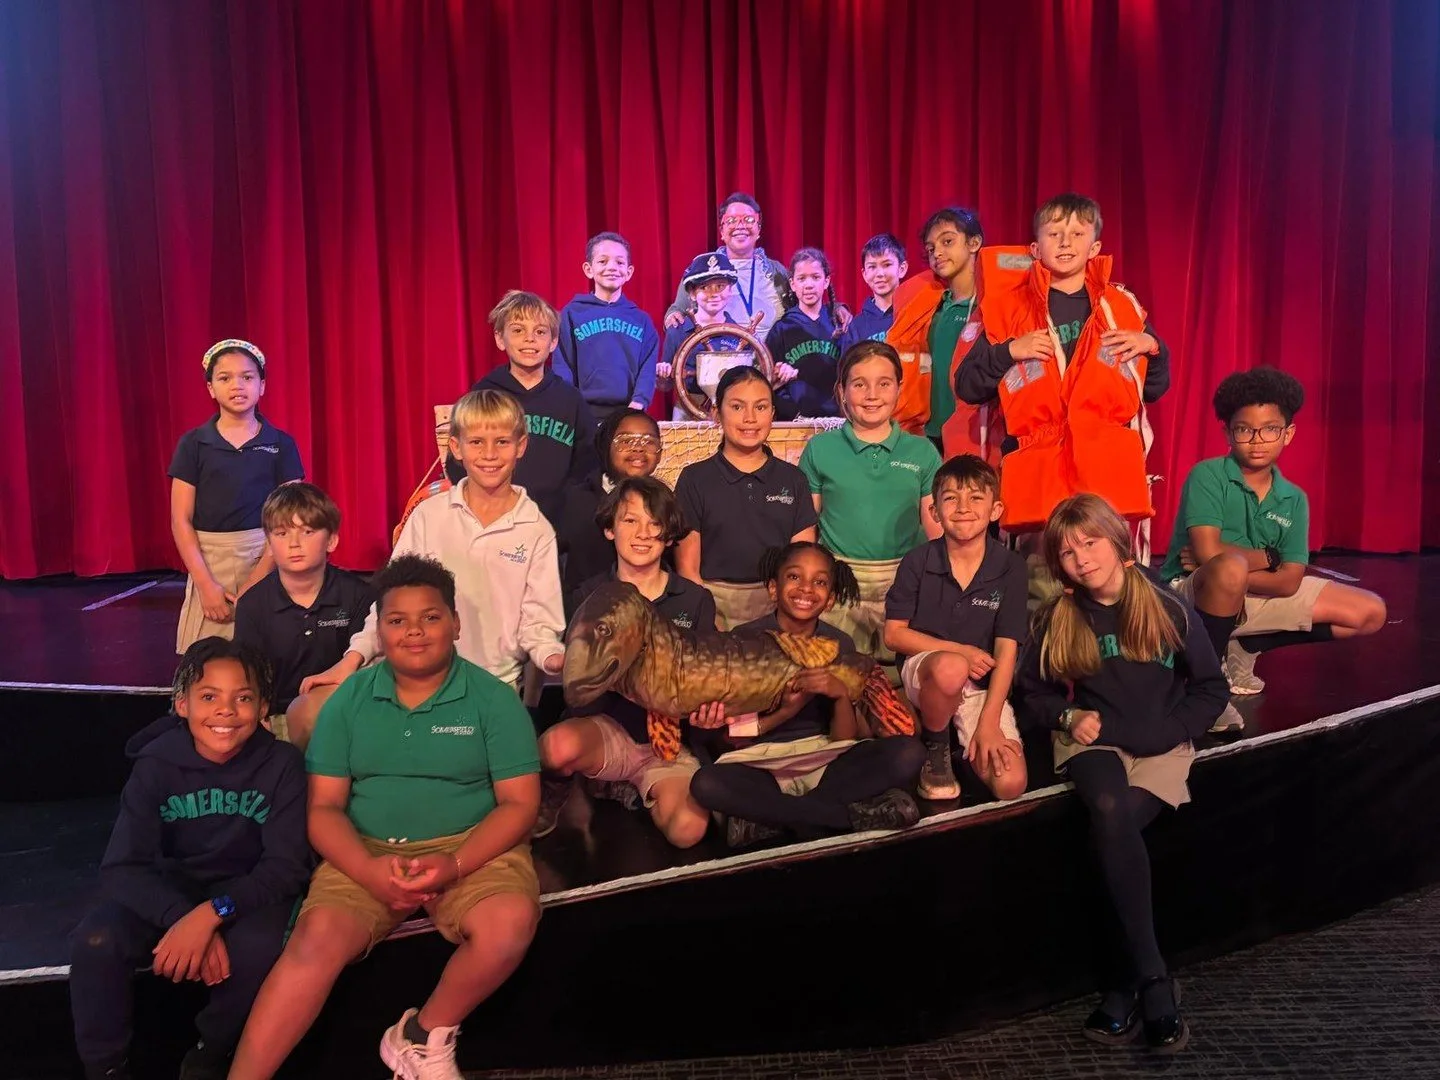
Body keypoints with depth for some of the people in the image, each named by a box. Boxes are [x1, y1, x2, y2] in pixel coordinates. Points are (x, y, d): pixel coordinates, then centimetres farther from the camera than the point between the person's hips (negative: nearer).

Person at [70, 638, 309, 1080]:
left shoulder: (281, 764, -16)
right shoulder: (157, 763, -12)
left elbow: (286, 866, -18)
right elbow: (122, 868, -17)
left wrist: (212, 913, -35)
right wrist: (183, 919, -35)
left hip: (247, 893, -1)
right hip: (168, 889, 2)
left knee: (257, 950, -33)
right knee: (94, 942, -27)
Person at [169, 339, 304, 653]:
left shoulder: (281, 444, 3)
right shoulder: (193, 444, 4)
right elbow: (181, 520, 2)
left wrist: (257, 579, -11)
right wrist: (206, 584, -8)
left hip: (266, 561, 0)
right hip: (209, 564, 1)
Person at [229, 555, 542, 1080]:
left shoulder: (493, 699, -2)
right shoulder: (348, 701, 5)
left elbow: (519, 804, -5)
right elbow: (324, 807, 3)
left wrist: (453, 866, -21)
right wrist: (369, 870, -17)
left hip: (472, 847, -1)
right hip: (367, 852, 2)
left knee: (511, 922, -30)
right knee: (316, 939, -25)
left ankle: (423, 1037, -5)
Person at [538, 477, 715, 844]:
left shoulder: (696, 600, 4)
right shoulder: (589, 596, 3)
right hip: (607, 730, -1)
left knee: (688, 830, -27)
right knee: (558, 746, -37)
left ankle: (628, 790, 7)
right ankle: (561, 788, 2)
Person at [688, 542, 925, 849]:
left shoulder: (840, 645, 1)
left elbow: (845, 740, -2)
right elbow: (734, 737, -5)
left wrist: (841, 695, -21)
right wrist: (786, 711, -20)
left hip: (826, 758, 2)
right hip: (760, 762, -2)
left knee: (908, 753, -23)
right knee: (706, 784, -34)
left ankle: (770, 817, -20)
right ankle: (857, 814, -24)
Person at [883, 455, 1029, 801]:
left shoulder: (1010, 568, -6)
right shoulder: (918, 562, -6)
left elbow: (1006, 649, -9)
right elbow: (894, 633, -3)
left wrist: (988, 723, -17)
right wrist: (959, 651, -15)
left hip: (983, 686, 1)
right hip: (923, 669, -1)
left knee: (1011, 785, -18)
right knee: (951, 668, -39)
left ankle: (968, 747, 16)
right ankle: (934, 747, -7)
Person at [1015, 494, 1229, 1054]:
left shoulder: (1168, 609, 0)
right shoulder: (1056, 619, 5)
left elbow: (1210, 687, 5)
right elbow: (1029, 693, 12)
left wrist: (1170, 732, -9)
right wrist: (1068, 716, -7)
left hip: (1160, 747, -1)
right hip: (1094, 740, 1)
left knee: (1115, 825, -31)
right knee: (1109, 810, -33)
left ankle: (1130, 979, -20)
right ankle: (1153, 976, -27)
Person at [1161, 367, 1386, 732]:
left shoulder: (1294, 500, 2)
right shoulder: (1208, 476, -13)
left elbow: (1289, 582, -6)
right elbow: (1208, 554, -24)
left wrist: (1238, 571, -17)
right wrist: (1266, 558, -10)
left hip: (1255, 598, 7)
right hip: (1191, 594, -6)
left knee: (1370, 612, 4)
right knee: (1230, 568, -41)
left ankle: (1242, 650, 8)